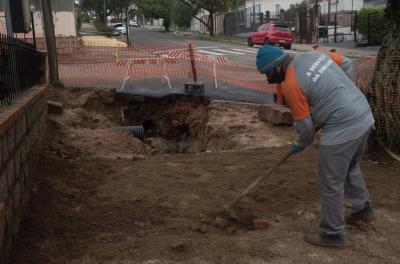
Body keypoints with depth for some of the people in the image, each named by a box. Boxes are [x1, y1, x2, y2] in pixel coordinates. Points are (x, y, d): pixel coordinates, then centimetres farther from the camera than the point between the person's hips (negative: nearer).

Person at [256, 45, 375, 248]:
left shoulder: (291, 85, -16)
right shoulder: (313, 55, 7)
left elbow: (305, 125, -8)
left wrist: (300, 144, 12)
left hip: (342, 130, -9)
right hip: (364, 116, 9)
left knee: (330, 184, 6)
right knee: (350, 168, 29)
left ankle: (332, 234, 20)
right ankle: (362, 209, 45)